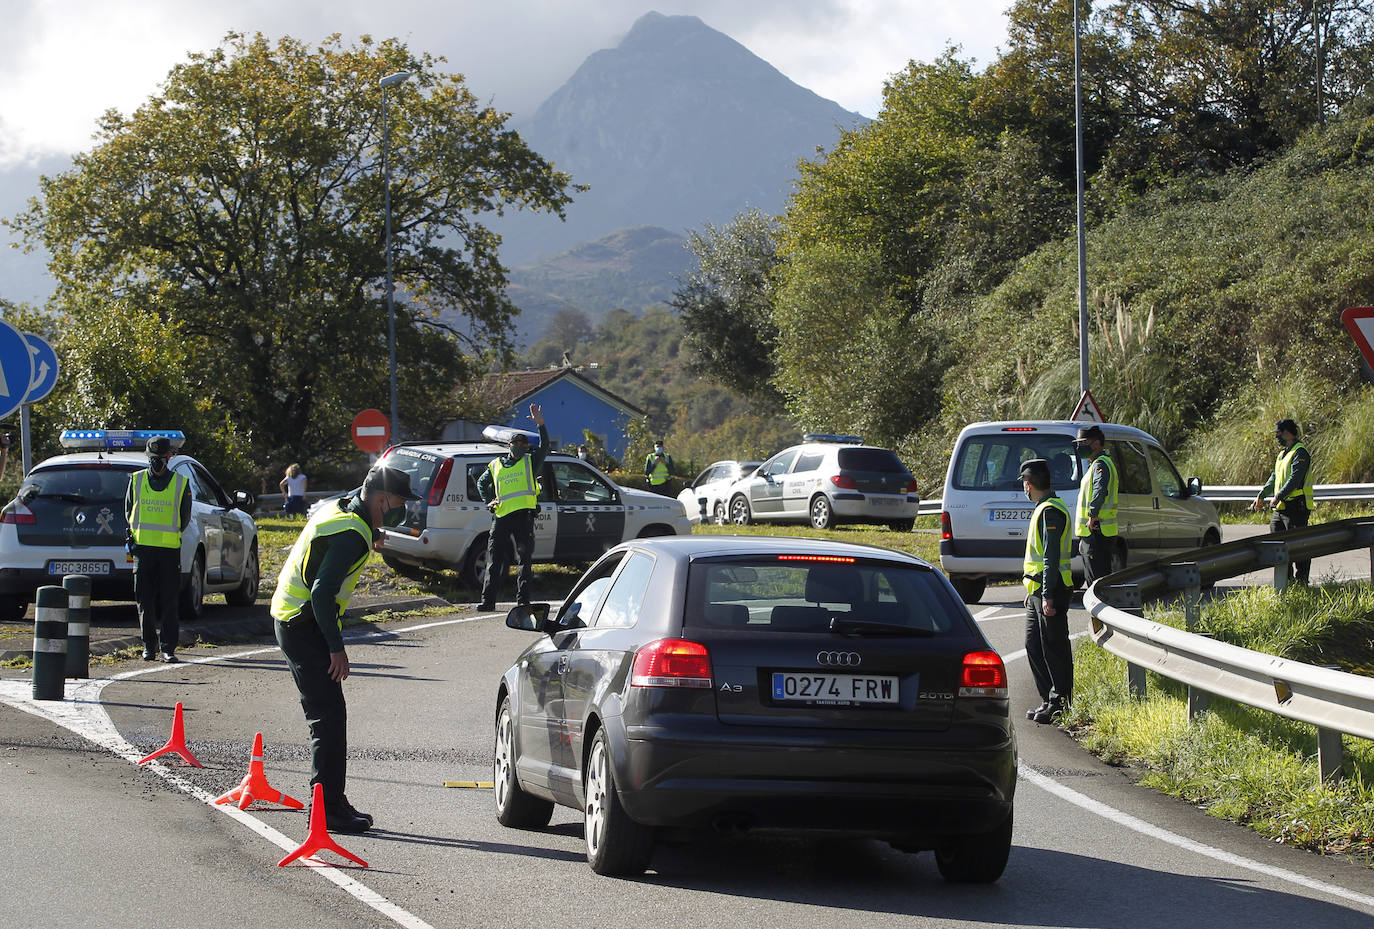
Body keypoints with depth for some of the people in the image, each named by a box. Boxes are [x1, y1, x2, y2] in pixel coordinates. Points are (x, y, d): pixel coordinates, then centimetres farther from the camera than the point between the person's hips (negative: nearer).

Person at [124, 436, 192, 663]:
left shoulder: (181, 483, 4)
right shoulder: (136, 480, 8)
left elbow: (184, 518, 11)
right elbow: (129, 511, 16)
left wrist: (170, 536, 5)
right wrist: (134, 537, 6)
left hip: (170, 550, -2)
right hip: (142, 549, 2)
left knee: (168, 601, -3)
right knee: (144, 601, 2)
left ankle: (168, 648, -1)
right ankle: (149, 645, 12)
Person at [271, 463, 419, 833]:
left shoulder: (338, 508, 9)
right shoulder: (353, 535, -21)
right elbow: (322, 593, -26)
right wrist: (336, 648, -21)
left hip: (289, 618, 11)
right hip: (304, 626, -11)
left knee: (326, 715, 14)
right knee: (330, 716, -9)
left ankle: (331, 802, 20)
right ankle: (328, 809, -8)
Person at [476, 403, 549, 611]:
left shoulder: (530, 462, 11)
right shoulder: (495, 466, 19)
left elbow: (544, 446, -2)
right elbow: (481, 483, 31)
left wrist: (540, 424, -16)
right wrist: (488, 501, 13)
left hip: (523, 516, -3)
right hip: (500, 516, 3)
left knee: (524, 560, -2)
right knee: (495, 562, 2)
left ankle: (523, 600, 0)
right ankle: (488, 600, 4)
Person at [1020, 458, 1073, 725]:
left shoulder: (1050, 511, -16)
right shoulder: (1044, 509, 17)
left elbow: (1051, 557, -20)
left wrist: (1047, 596, -23)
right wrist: (1033, 591, 26)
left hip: (1050, 592, -10)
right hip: (1040, 591, 10)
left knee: (1053, 648, -5)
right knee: (1034, 646, 13)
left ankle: (1061, 704, -1)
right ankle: (1049, 700, 18)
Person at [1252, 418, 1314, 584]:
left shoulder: (1300, 453, -11)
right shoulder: (1283, 453, 20)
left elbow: (1295, 479, -21)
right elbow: (1274, 478, 25)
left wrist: (1278, 496, -27)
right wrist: (1261, 496, 19)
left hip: (1296, 507, -10)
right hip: (1281, 508, 10)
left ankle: (1301, 580, -2)